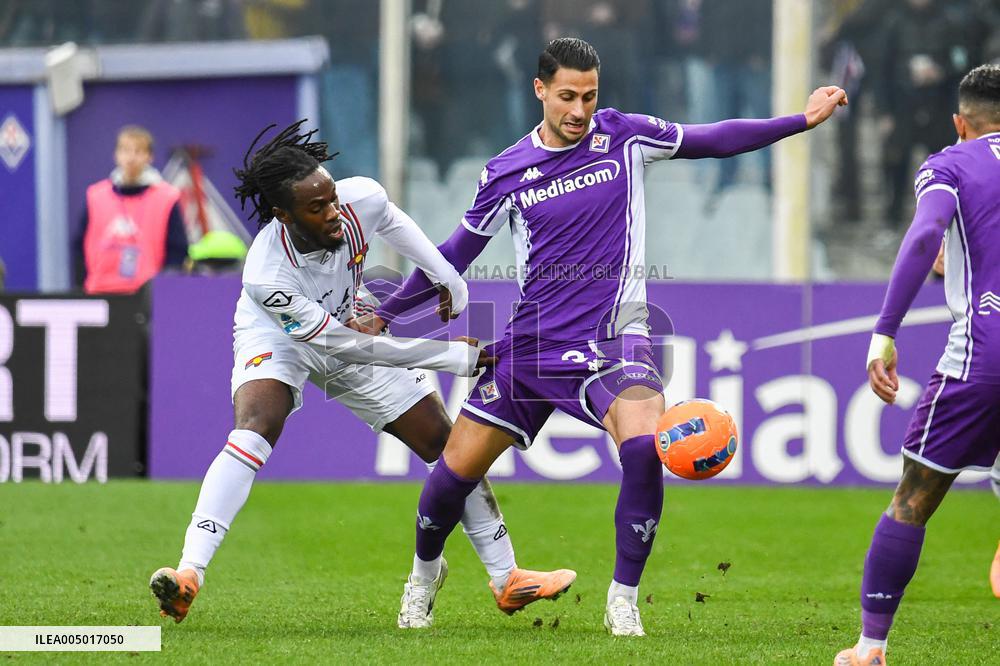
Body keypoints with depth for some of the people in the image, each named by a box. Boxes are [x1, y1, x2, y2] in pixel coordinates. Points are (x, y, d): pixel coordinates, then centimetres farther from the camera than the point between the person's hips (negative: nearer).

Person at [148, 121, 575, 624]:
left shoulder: (362, 200, -30)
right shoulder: (267, 276, -40)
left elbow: (393, 224, -1)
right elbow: (347, 345, -33)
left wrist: (449, 284, 9)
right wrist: (463, 358, -31)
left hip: (355, 324, 5)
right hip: (278, 338, -5)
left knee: (446, 443, 4)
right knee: (254, 429, -34)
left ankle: (507, 580, 18)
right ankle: (189, 575, -39)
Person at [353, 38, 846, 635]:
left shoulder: (624, 136, -1)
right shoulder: (506, 173, 2)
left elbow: (714, 139, 8)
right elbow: (456, 254, 13)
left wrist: (804, 120, 3)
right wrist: (385, 314, 15)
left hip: (613, 338, -2)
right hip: (532, 340, 2)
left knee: (645, 447, -30)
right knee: (457, 469, 1)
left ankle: (624, 599, -15)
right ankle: (426, 569, 33)